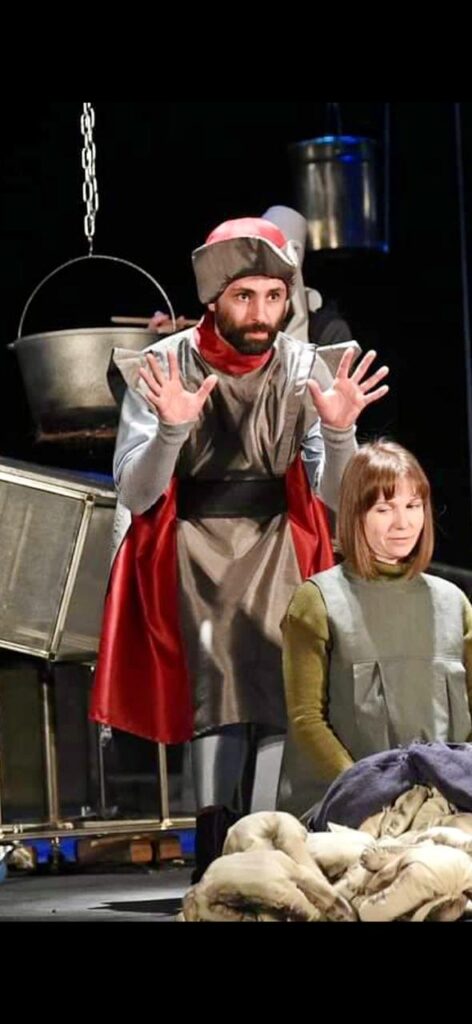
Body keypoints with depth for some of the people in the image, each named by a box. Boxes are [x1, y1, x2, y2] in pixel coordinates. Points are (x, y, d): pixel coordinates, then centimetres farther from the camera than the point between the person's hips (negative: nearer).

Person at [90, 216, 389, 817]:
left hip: (276, 548, 2)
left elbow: (336, 495, -2)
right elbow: (134, 495, -10)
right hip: (194, 553, -2)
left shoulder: (303, 369, -2)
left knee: (276, 698, -9)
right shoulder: (164, 368, -8)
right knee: (218, 687, -18)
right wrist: (172, 430, -27)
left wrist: (339, 432, -22)